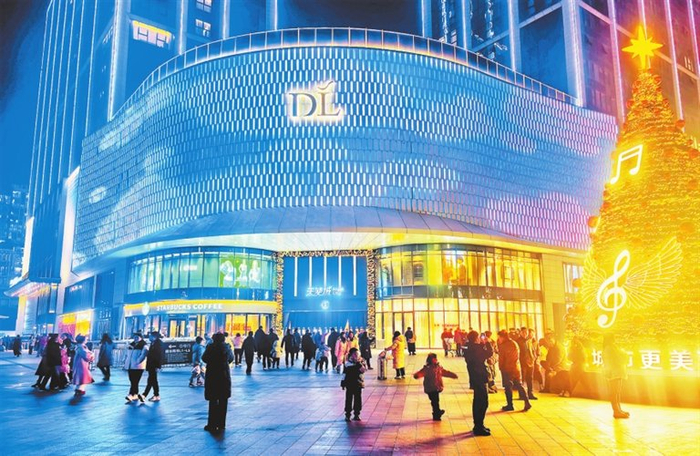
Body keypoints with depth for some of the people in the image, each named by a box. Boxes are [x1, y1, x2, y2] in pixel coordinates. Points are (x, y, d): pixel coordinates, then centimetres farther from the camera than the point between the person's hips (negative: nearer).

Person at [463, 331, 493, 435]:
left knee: (478, 402, 18)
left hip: (476, 378, 10)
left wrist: (483, 344, 11)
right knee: (483, 403, -5)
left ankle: (478, 426, 28)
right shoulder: (476, 348, -21)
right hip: (480, 378, -10)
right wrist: (488, 343, -9)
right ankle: (479, 428, -2)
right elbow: (489, 354, -22)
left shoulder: (470, 348, 8)